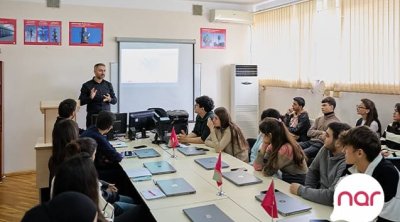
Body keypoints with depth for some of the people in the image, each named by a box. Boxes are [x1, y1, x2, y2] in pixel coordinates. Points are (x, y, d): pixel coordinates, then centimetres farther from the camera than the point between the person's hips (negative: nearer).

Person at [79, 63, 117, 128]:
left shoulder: (108, 84, 7)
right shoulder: (87, 85, -1)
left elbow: (115, 101, 8)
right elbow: (81, 102, -2)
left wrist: (109, 99, -13)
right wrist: (90, 98, -19)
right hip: (92, 117, -2)